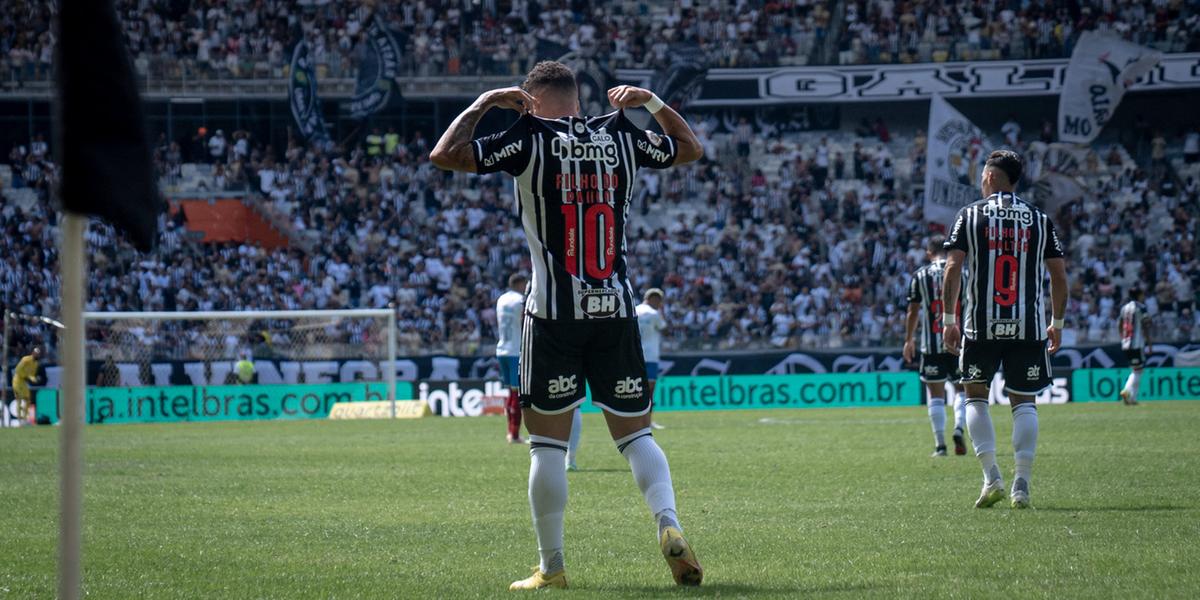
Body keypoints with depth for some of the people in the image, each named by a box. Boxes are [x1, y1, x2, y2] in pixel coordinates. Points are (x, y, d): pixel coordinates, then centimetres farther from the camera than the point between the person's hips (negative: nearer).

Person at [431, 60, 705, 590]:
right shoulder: (620, 136, 7)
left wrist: (483, 104, 7)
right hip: (616, 309, 3)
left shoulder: (531, 139, -5)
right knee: (635, 433, 9)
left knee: (547, 444, 4)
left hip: (554, 312, -3)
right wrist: (651, 102, 27)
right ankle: (669, 527, -13)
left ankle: (551, 566, 6)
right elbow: (690, 148, 24)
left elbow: (444, 155, -5)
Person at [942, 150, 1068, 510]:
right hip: (1028, 326, 1)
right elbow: (1059, 277, 7)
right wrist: (1057, 323, 17)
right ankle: (1021, 483, -1)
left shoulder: (970, 216, 1)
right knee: (1024, 401, 8)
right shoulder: (1040, 220, 8)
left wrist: (949, 320, 0)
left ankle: (991, 476, -1)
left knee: (976, 396, 13)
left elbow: (953, 269, -6)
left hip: (982, 325, -1)